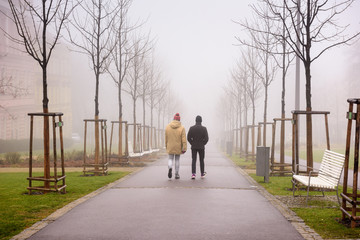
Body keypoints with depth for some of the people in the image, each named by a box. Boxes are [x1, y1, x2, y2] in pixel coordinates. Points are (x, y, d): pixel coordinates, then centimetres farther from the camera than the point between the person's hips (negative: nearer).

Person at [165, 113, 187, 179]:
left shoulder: (168, 127, -2)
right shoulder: (181, 128, -9)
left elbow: (166, 138, 4)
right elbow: (184, 139, -12)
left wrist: (166, 146, 15)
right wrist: (184, 148, -11)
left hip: (170, 147, 1)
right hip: (178, 147, -1)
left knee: (170, 159, 11)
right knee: (177, 159, 12)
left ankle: (170, 168, -20)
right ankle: (176, 174, 15)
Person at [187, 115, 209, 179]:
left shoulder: (191, 128, -4)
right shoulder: (204, 128, -6)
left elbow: (189, 138, -5)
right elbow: (206, 138, -8)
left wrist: (193, 143, 7)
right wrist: (203, 144, 6)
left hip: (194, 147, 0)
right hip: (201, 147, 0)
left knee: (194, 160, 2)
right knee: (201, 160, 12)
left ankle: (193, 174, -13)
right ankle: (202, 174, 20)